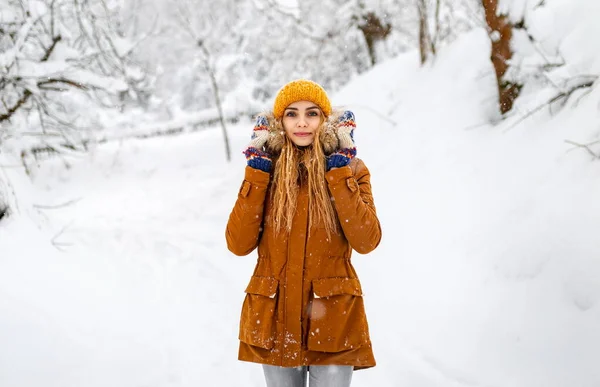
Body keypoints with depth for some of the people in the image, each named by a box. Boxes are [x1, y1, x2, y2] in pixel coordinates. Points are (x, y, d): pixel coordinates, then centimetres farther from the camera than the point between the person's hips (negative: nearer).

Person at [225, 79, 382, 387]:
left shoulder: (350, 169, -2)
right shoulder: (264, 170, 2)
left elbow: (366, 241, -16)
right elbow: (239, 244, -9)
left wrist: (339, 171, -16)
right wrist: (257, 171, -11)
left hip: (333, 318, -1)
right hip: (275, 318, 2)